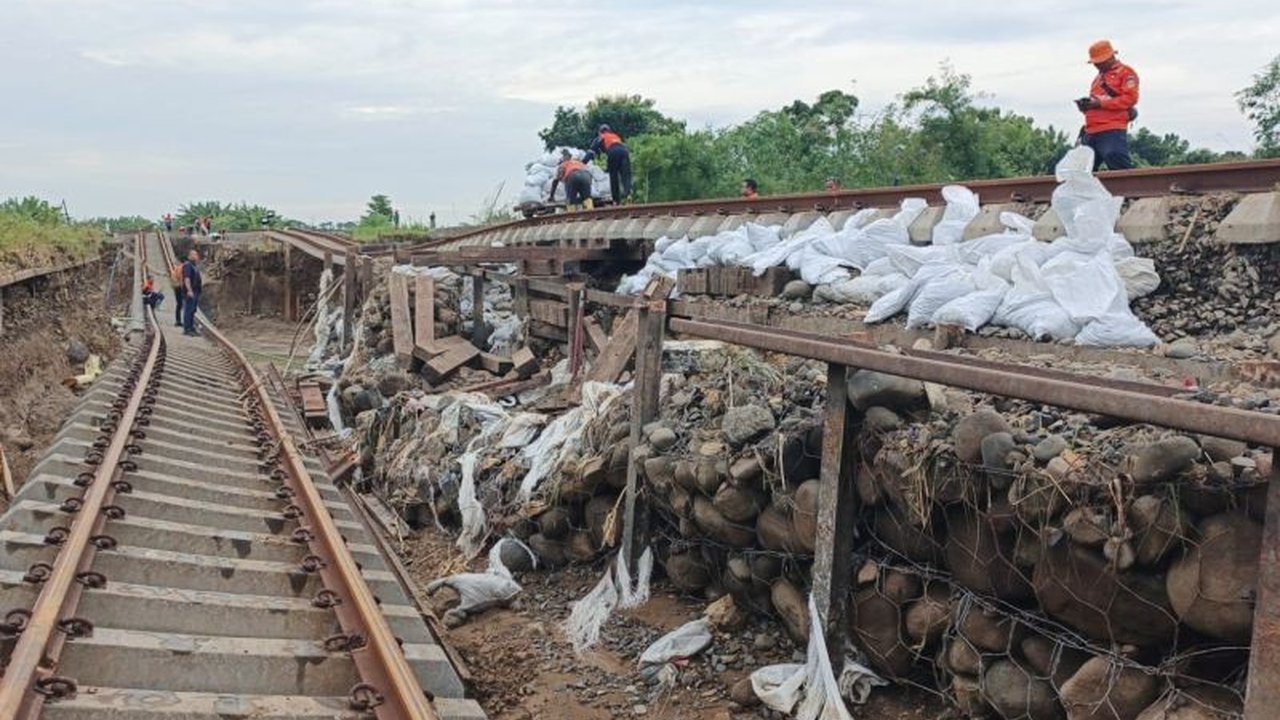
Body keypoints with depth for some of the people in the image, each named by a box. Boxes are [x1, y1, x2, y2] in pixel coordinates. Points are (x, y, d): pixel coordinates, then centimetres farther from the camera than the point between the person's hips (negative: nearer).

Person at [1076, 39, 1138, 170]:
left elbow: (1130, 98, -11)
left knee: (1121, 170, -14)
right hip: (1091, 131, 8)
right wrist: (1086, 104, 5)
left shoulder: (1125, 72, 1)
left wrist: (1100, 103, -16)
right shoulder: (1099, 77, 26)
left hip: (1112, 132, -8)